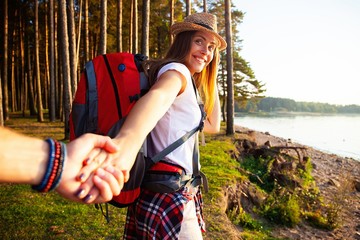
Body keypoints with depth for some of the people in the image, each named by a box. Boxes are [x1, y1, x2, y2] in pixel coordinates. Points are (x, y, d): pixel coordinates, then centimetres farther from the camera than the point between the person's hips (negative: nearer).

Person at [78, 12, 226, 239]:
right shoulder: (176, 70, -13)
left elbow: (213, 125, 22)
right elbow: (158, 96, -38)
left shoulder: (187, 83, 16)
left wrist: (212, 78, 19)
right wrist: (127, 140, -59)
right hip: (169, 197, -10)